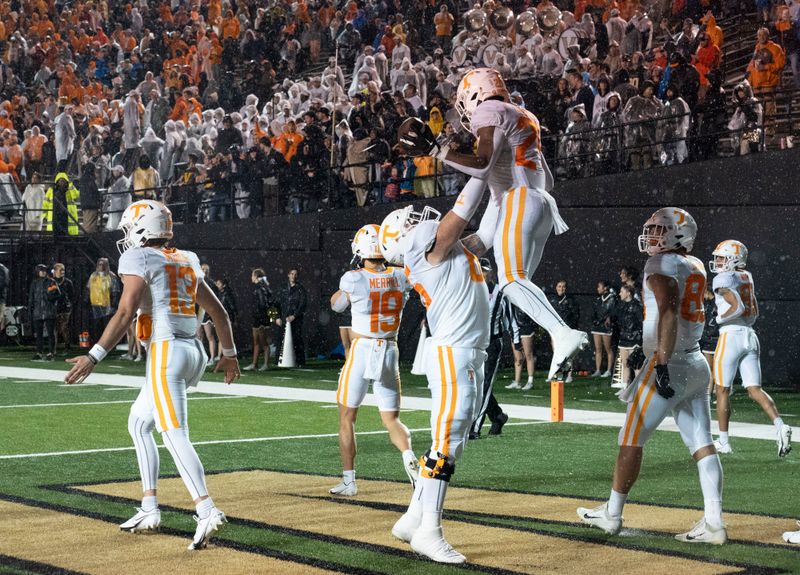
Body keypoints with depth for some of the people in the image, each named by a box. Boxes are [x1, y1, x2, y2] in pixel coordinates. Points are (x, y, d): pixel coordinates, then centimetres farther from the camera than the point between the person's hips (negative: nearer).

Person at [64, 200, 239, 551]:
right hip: (192, 351, 8)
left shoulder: (139, 260, -3)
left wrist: (93, 357, -16)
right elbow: (219, 312, 24)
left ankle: (207, 511, -27)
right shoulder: (186, 262, 19)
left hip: (166, 351, -8)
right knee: (138, 423, 21)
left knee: (174, 435, -14)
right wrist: (229, 354, 35)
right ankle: (150, 510, 20)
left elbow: (125, 314, -15)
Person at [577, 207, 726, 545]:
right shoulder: (695, 267, 13)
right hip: (696, 363, 8)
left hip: (669, 363, -8)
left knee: (631, 440, 5)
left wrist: (662, 363, -26)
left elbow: (669, 312, -22)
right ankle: (713, 523, -4)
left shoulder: (662, 266, -11)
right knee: (701, 444, 2)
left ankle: (612, 514, 15)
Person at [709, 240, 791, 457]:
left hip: (731, 336, -7)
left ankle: (723, 442, 9)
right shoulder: (746, 277, 15)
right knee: (754, 390, 3)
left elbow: (737, 307, -21)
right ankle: (780, 426, -19)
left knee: (722, 391, 4)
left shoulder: (723, 279, -10)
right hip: (750, 336, 7)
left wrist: (720, 318, -6)